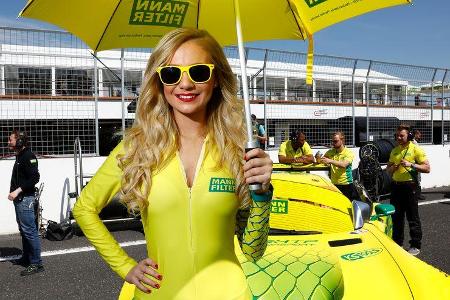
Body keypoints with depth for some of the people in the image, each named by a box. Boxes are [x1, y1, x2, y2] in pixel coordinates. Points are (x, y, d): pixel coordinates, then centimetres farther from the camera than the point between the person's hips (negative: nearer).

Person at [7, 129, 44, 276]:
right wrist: (14, 192, 9)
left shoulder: (28, 156, -12)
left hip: (25, 199, -10)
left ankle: (36, 263, -5)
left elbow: (34, 177, -21)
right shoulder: (19, 156, 17)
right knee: (23, 230, 17)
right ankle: (26, 257, 29)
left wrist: (17, 190, -23)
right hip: (19, 199, 10)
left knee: (29, 231, -9)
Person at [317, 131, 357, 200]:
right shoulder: (331, 152, 7)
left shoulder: (349, 153, -7)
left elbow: (344, 164, -25)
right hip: (334, 185, 4)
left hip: (346, 185, -3)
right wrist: (318, 158, -11)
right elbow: (320, 161, 12)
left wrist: (330, 161, -37)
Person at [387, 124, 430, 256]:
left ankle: (415, 246, 11)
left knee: (413, 218, 1)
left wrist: (411, 164, -21)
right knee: (396, 217, 13)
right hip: (396, 186, 6)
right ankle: (397, 243, 25)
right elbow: (388, 170, 21)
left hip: (409, 186, -6)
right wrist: (393, 167, -1)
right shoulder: (394, 151, 14)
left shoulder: (416, 149, -5)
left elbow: (427, 168, -10)